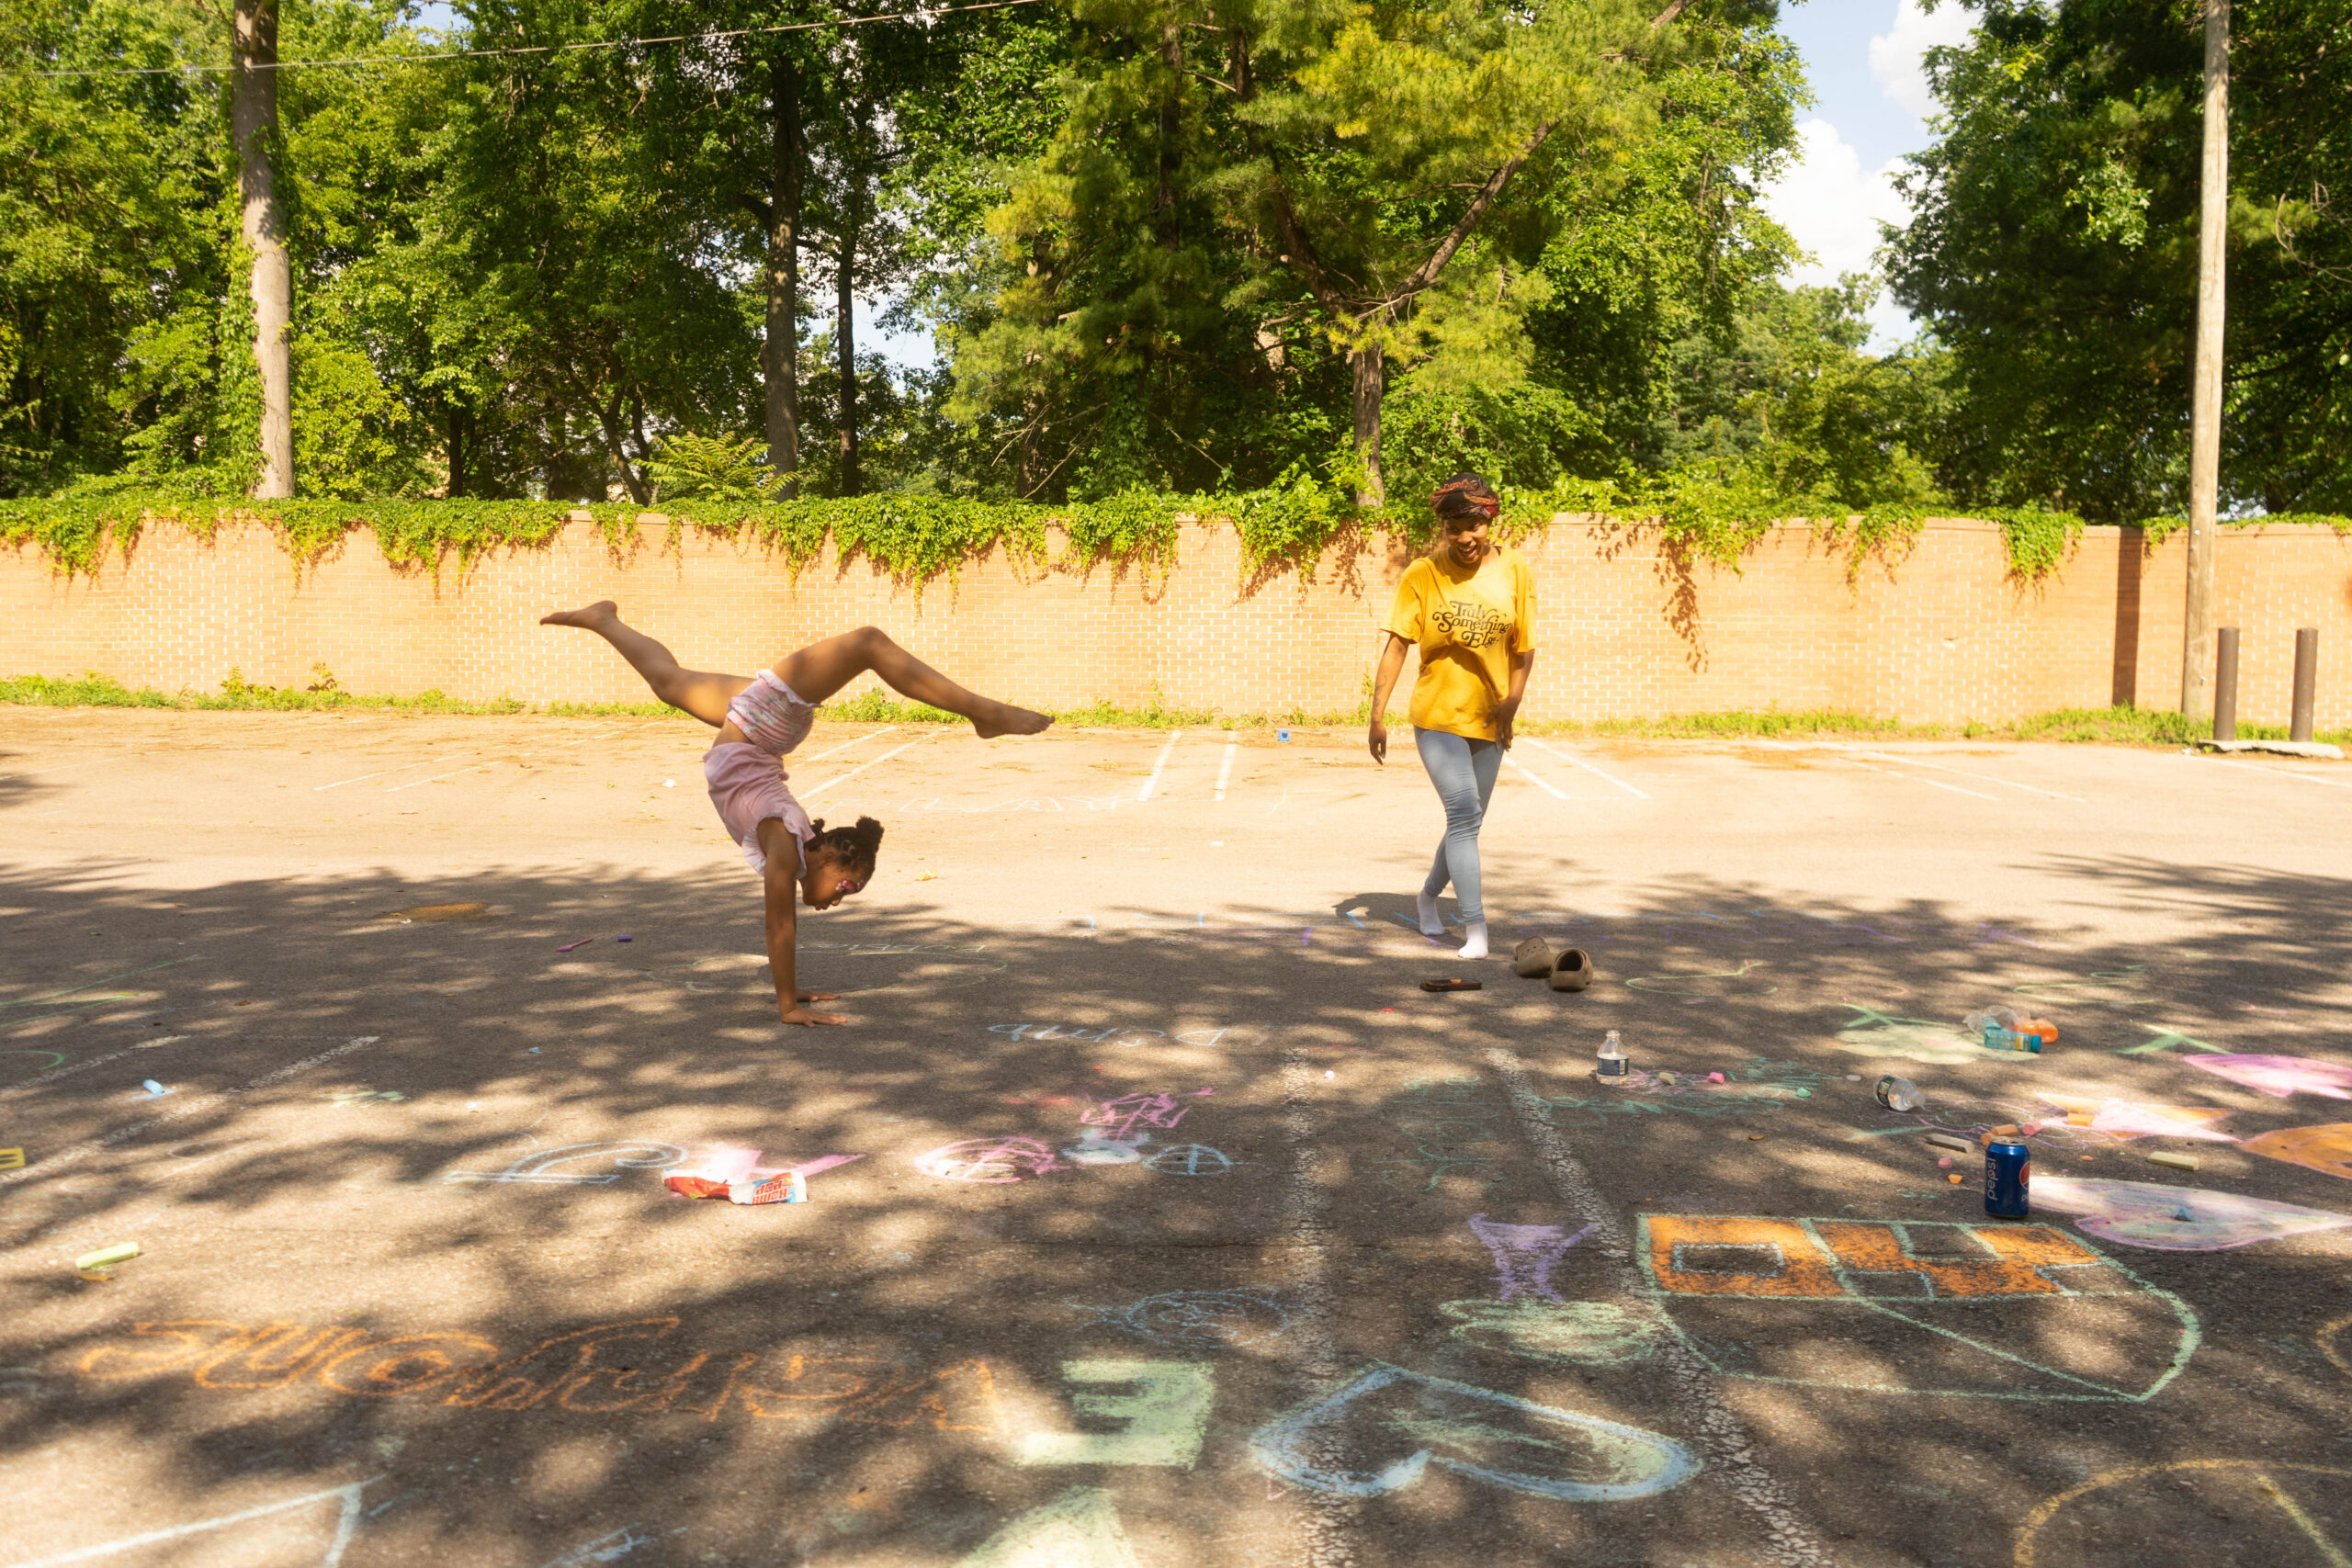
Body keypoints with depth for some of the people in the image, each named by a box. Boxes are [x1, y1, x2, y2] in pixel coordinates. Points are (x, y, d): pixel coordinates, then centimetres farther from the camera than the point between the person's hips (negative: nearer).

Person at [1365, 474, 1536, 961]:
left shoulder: (1513, 572, -1)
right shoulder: (1422, 575, -8)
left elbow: (1525, 645, 4)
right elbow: (1397, 644, -8)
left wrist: (1512, 699, -10)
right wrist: (1378, 715, -11)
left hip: (1488, 718, 4)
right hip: (1437, 714, -4)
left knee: (1469, 821, 13)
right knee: (1463, 812, -15)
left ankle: (1430, 894, 37)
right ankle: (1474, 926, -12)